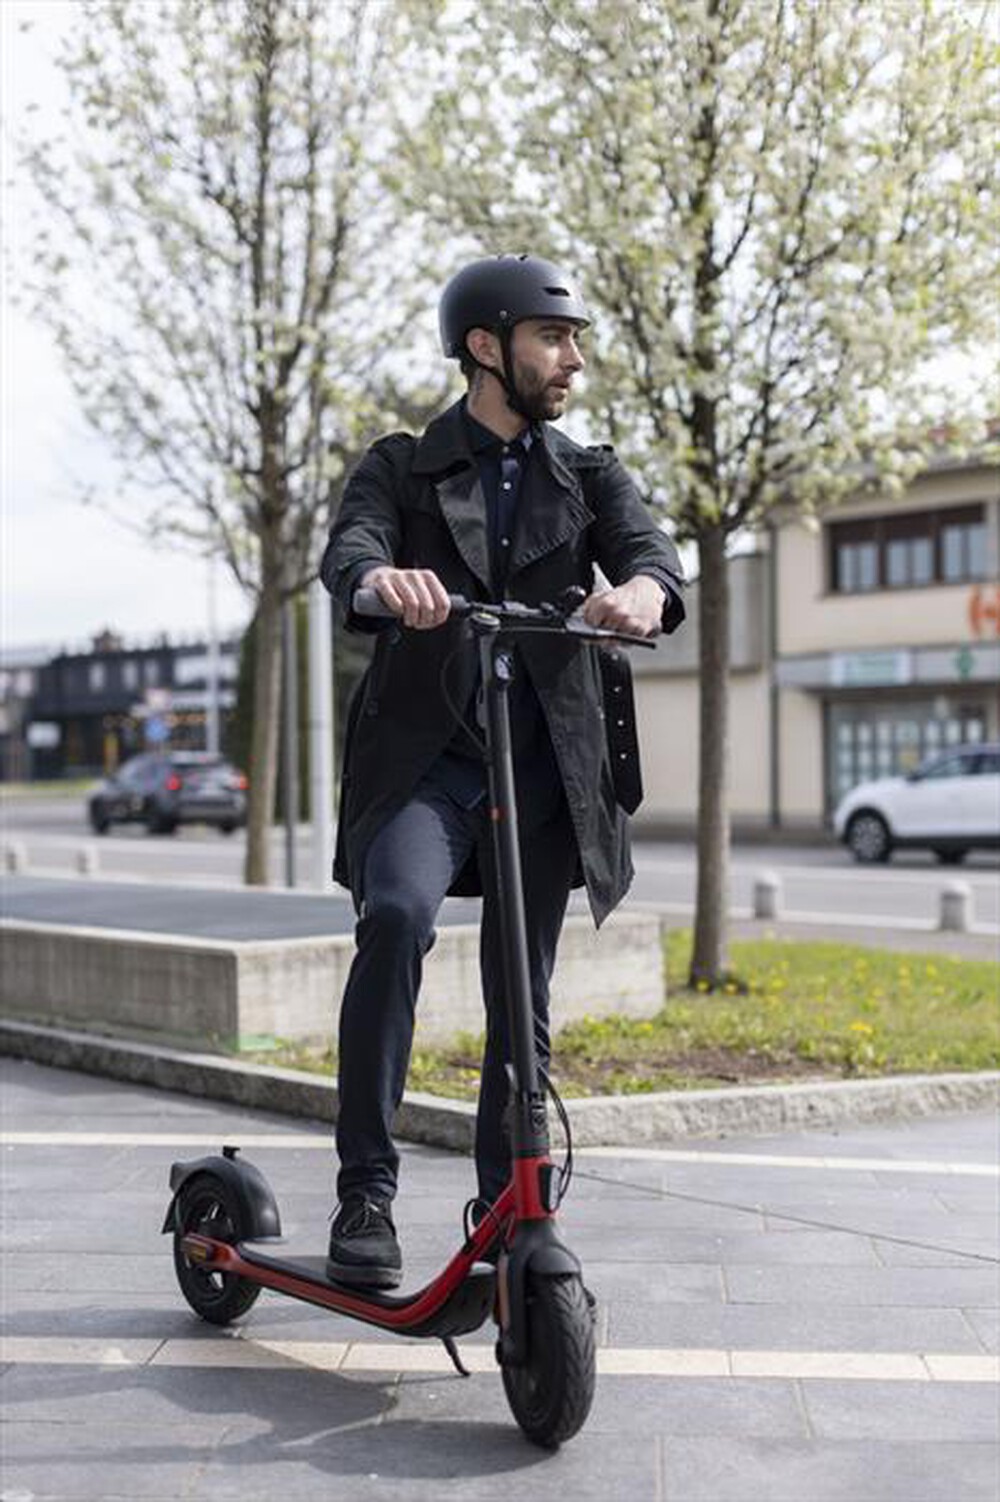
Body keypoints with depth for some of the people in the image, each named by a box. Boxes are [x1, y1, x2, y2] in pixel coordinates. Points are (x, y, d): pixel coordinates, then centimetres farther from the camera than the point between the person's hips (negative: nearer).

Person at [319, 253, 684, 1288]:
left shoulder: (589, 478, 15)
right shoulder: (401, 468, 9)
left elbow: (647, 546, -5)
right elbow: (347, 552, -11)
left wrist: (641, 587, -31)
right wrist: (382, 579, -36)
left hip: (545, 766, 3)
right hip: (423, 756, -2)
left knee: (523, 1004, 6)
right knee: (396, 915, -29)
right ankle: (366, 1191, -18)